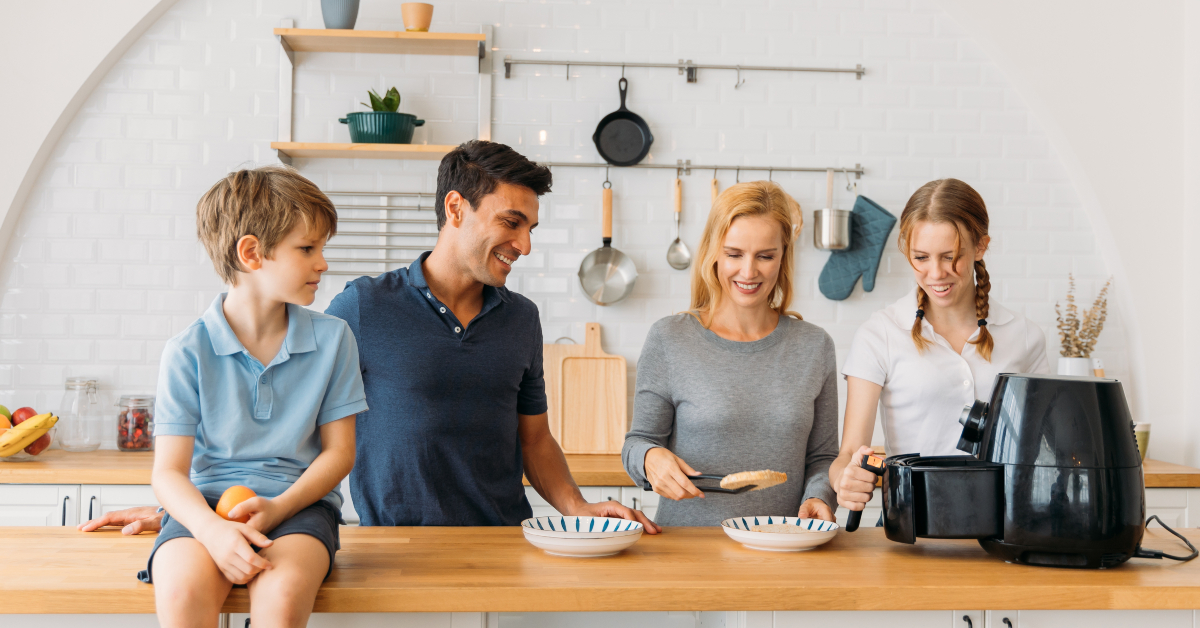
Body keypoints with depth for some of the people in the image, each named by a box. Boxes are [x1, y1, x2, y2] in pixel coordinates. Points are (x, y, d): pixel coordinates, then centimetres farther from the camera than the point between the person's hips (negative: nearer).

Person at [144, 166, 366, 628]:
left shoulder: (332, 338, 4)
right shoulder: (188, 352, -1)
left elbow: (339, 451, 6)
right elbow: (169, 472, -3)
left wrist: (279, 506, -13)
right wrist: (212, 529, -25)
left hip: (298, 501, 1)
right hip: (205, 504, 0)